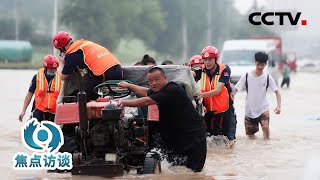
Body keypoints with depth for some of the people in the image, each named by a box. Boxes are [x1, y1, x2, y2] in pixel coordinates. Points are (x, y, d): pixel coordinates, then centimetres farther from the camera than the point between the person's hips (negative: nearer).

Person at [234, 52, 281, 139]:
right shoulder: (246, 76, -6)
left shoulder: (268, 78, -5)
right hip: (249, 109, 1)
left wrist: (278, 106, -18)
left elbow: (277, 92, -3)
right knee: (251, 137, 6)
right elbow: (235, 89, -7)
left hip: (263, 108, -1)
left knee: (265, 126, -27)